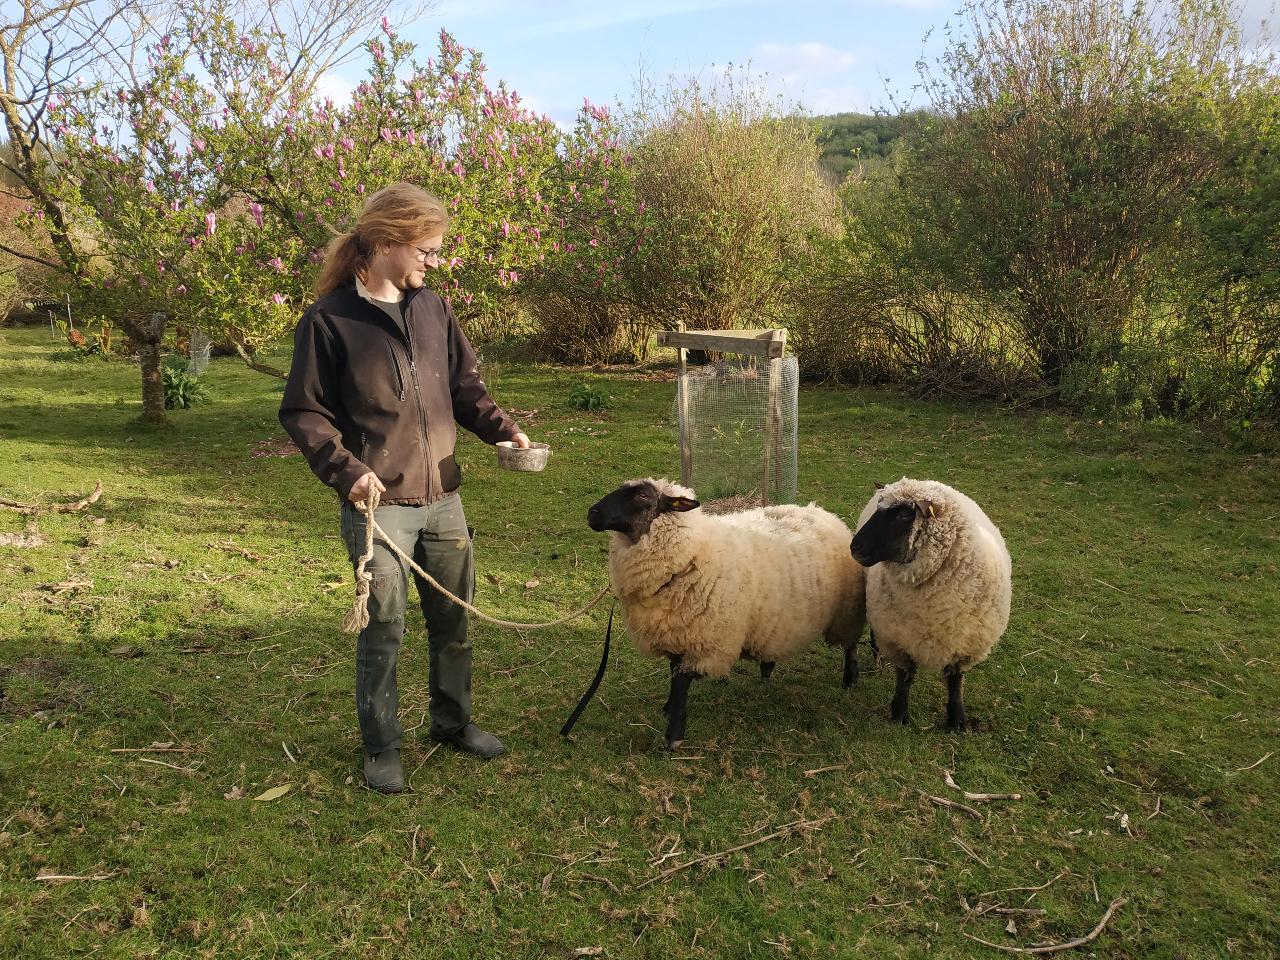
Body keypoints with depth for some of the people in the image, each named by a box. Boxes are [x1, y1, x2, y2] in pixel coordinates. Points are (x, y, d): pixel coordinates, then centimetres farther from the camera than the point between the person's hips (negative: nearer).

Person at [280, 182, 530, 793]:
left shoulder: (431, 308, 6)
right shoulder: (329, 320, -9)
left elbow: (464, 386, 14)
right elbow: (303, 413, -7)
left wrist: (502, 429, -2)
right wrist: (346, 470, -19)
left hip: (442, 497, 6)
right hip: (378, 503, -5)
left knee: (454, 618, 16)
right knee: (384, 628, 2)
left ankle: (453, 720, 36)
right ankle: (380, 746, 22)